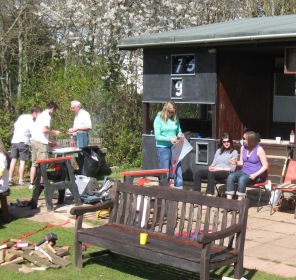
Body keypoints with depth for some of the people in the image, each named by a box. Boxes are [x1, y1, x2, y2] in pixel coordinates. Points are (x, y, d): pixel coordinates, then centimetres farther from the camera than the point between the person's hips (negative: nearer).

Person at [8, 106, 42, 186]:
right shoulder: (31, 121, -14)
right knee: (22, 162, 0)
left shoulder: (22, 116, 7)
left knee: (13, 160, 8)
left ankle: (10, 179, 8)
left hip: (14, 141, 7)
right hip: (23, 142, -7)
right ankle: (21, 181, 2)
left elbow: (15, 125, 15)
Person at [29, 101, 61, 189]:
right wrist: (54, 132, -4)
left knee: (34, 163, 10)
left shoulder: (41, 115, 20)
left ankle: (31, 184, 10)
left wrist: (49, 142, 26)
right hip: (41, 142, -9)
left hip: (34, 140, 9)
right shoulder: (47, 116, -8)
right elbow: (44, 130, -19)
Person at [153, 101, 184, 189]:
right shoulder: (159, 119, -5)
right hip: (163, 147, -3)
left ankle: (179, 188, 5)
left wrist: (179, 135, -7)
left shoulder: (175, 119, 6)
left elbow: (179, 131, 17)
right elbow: (157, 136, -9)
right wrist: (169, 139, -21)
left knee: (177, 168, 0)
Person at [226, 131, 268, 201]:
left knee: (242, 179, -35)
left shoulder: (259, 149, -11)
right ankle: (229, 201, -28)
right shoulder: (243, 148, 7)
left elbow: (265, 166, -11)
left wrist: (255, 175, -23)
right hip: (244, 172, 6)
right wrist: (236, 162, -8)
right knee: (230, 176, -22)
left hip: (256, 175, -6)